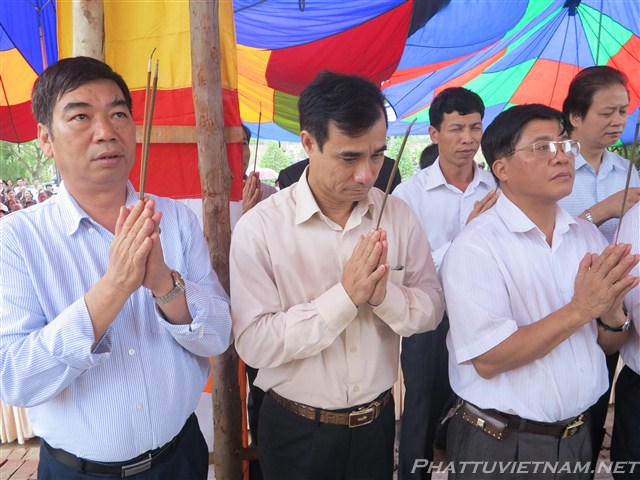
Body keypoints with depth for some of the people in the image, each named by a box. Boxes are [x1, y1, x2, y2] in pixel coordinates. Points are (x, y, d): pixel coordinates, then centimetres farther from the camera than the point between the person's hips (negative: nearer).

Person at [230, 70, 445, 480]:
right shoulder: (259, 228, -18)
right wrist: (345, 296, -27)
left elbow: (432, 308, -3)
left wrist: (385, 295, -23)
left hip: (378, 421, 4)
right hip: (296, 431, -3)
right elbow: (254, 344, -22)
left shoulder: (398, 215, -6)